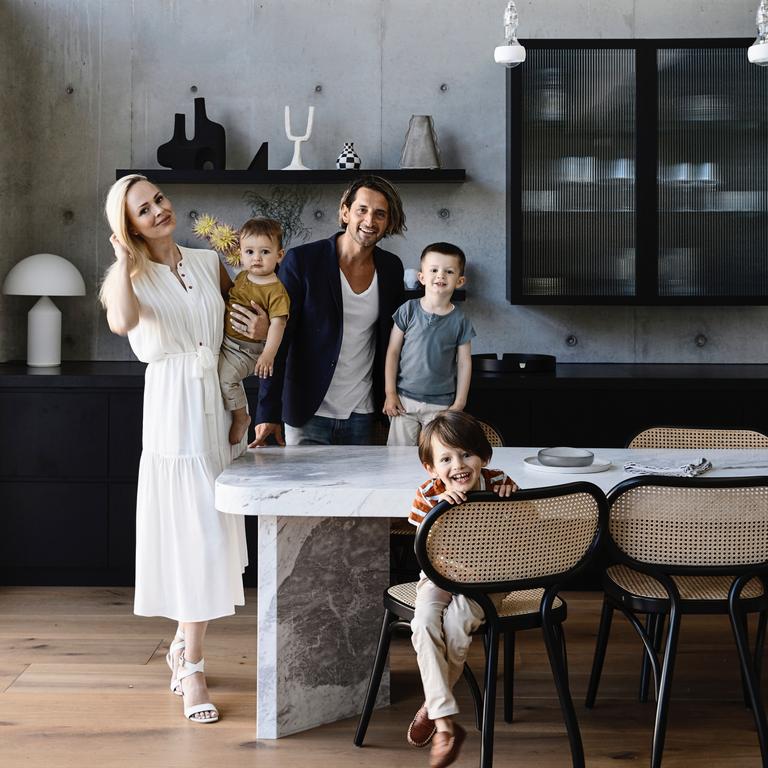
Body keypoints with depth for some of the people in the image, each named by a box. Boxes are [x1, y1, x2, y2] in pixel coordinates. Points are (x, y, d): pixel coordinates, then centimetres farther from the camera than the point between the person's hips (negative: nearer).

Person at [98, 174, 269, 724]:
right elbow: (122, 322, -27)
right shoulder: (133, 277, -3)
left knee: (212, 535, 10)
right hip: (174, 414, -5)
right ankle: (191, 670, 0)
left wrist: (263, 329, 6)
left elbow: (244, 307, 27)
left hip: (219, 410, 5)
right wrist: (124, 260, -17)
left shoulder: (208, 263, 11)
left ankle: (183, 645, 28)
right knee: (197, 537, -8)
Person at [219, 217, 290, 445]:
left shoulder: (276, 291, -19)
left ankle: (241, 418, -3)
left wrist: (268, 354, -30)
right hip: (224, 340, 8)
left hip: (246, 349, -8)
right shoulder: (242, 277, 5)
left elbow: (277, 323, -24)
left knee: (226, 375, -24)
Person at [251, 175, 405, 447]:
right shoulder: (302, 261, -9)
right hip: (309, 415, -4)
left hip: (362, 415, 4)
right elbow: (278, 342, -11)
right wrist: (268, 412, -16)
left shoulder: (391, 268, 4)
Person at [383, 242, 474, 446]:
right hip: (404, 400, 0)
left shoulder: (459, 321, -2)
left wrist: (459, 404, 1)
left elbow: (464, 363, 3)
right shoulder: (408, 311, -3)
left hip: (441, 405, 0)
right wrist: (390, 393, -1)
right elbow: (393, 352, 1)